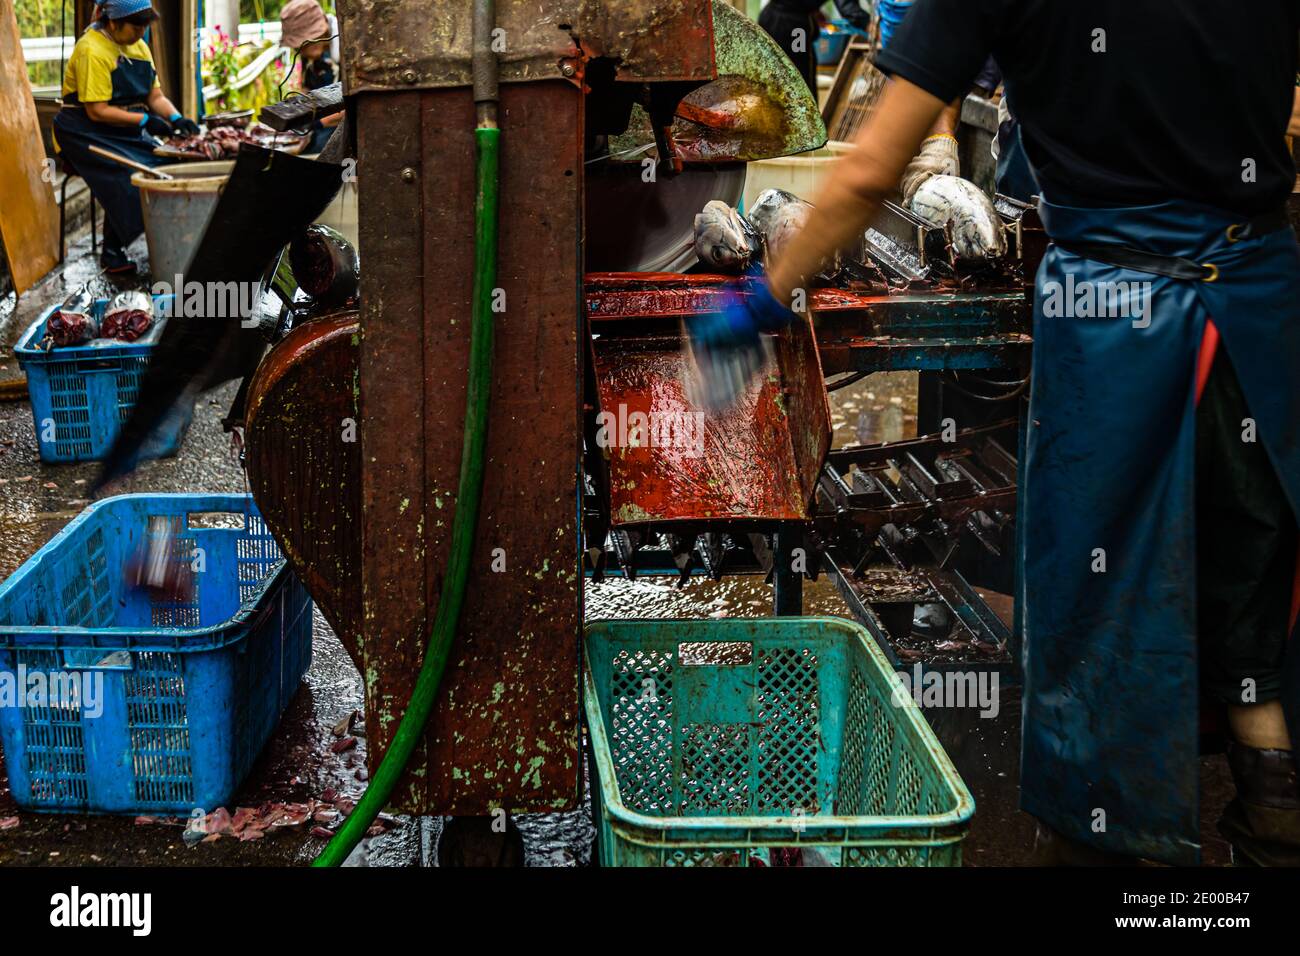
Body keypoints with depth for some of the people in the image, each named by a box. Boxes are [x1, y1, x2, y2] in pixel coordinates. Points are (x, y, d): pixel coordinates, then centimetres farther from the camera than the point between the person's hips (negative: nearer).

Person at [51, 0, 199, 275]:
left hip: (127, 132, 8)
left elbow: (155, 96, 11)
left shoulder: (138, 47, 10)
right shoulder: (92, 50, -17)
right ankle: (112, 255, -16)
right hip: (88, 135, -8)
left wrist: (176, 118, -9)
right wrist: (145, 121, -22)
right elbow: (97, 111, -20)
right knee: (126, 179, -28)